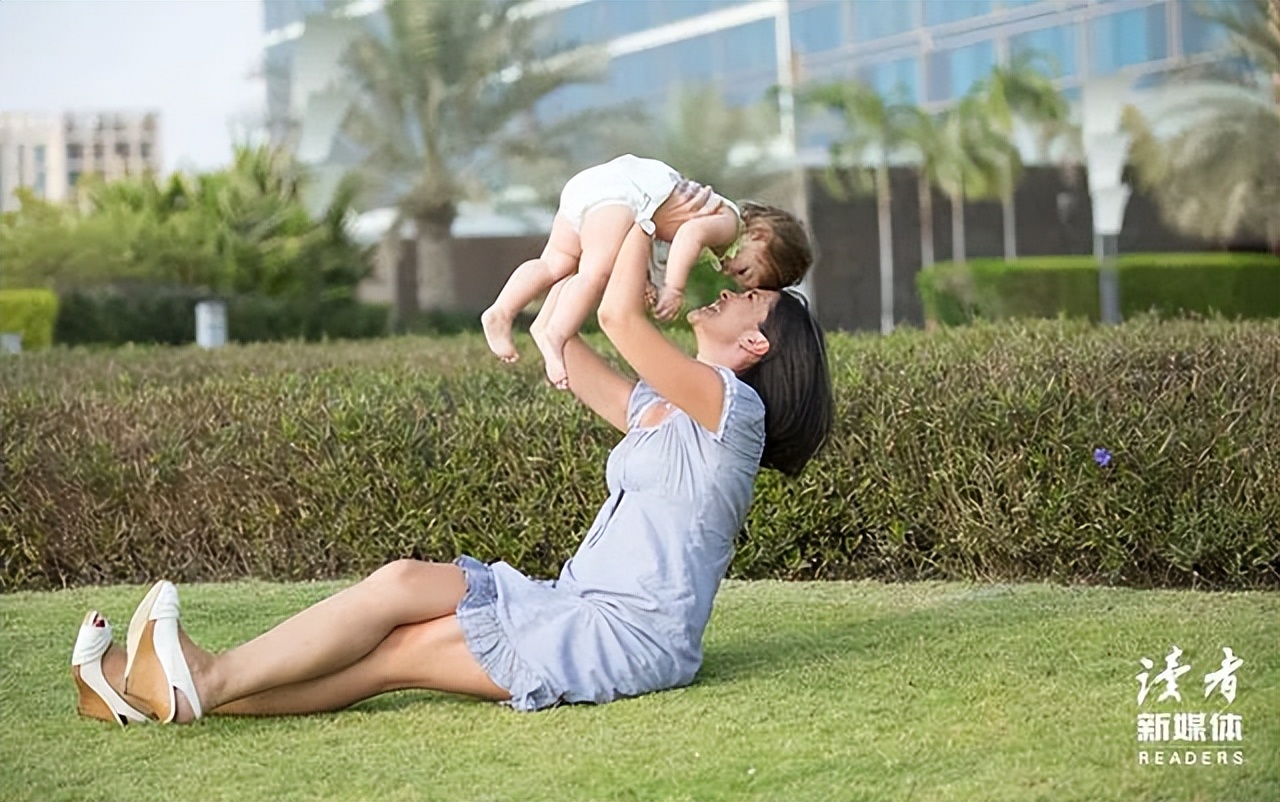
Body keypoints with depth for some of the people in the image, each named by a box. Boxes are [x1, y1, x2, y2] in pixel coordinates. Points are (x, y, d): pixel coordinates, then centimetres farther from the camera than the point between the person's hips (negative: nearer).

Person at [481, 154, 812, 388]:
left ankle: (501, 312, -6)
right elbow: (691, 233, -25)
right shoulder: (730, 225, -6)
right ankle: (554, 337, -34)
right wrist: (674, 289, -28)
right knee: (599, 270, -24)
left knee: (557, 263, 5)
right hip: (620, 189, -10)